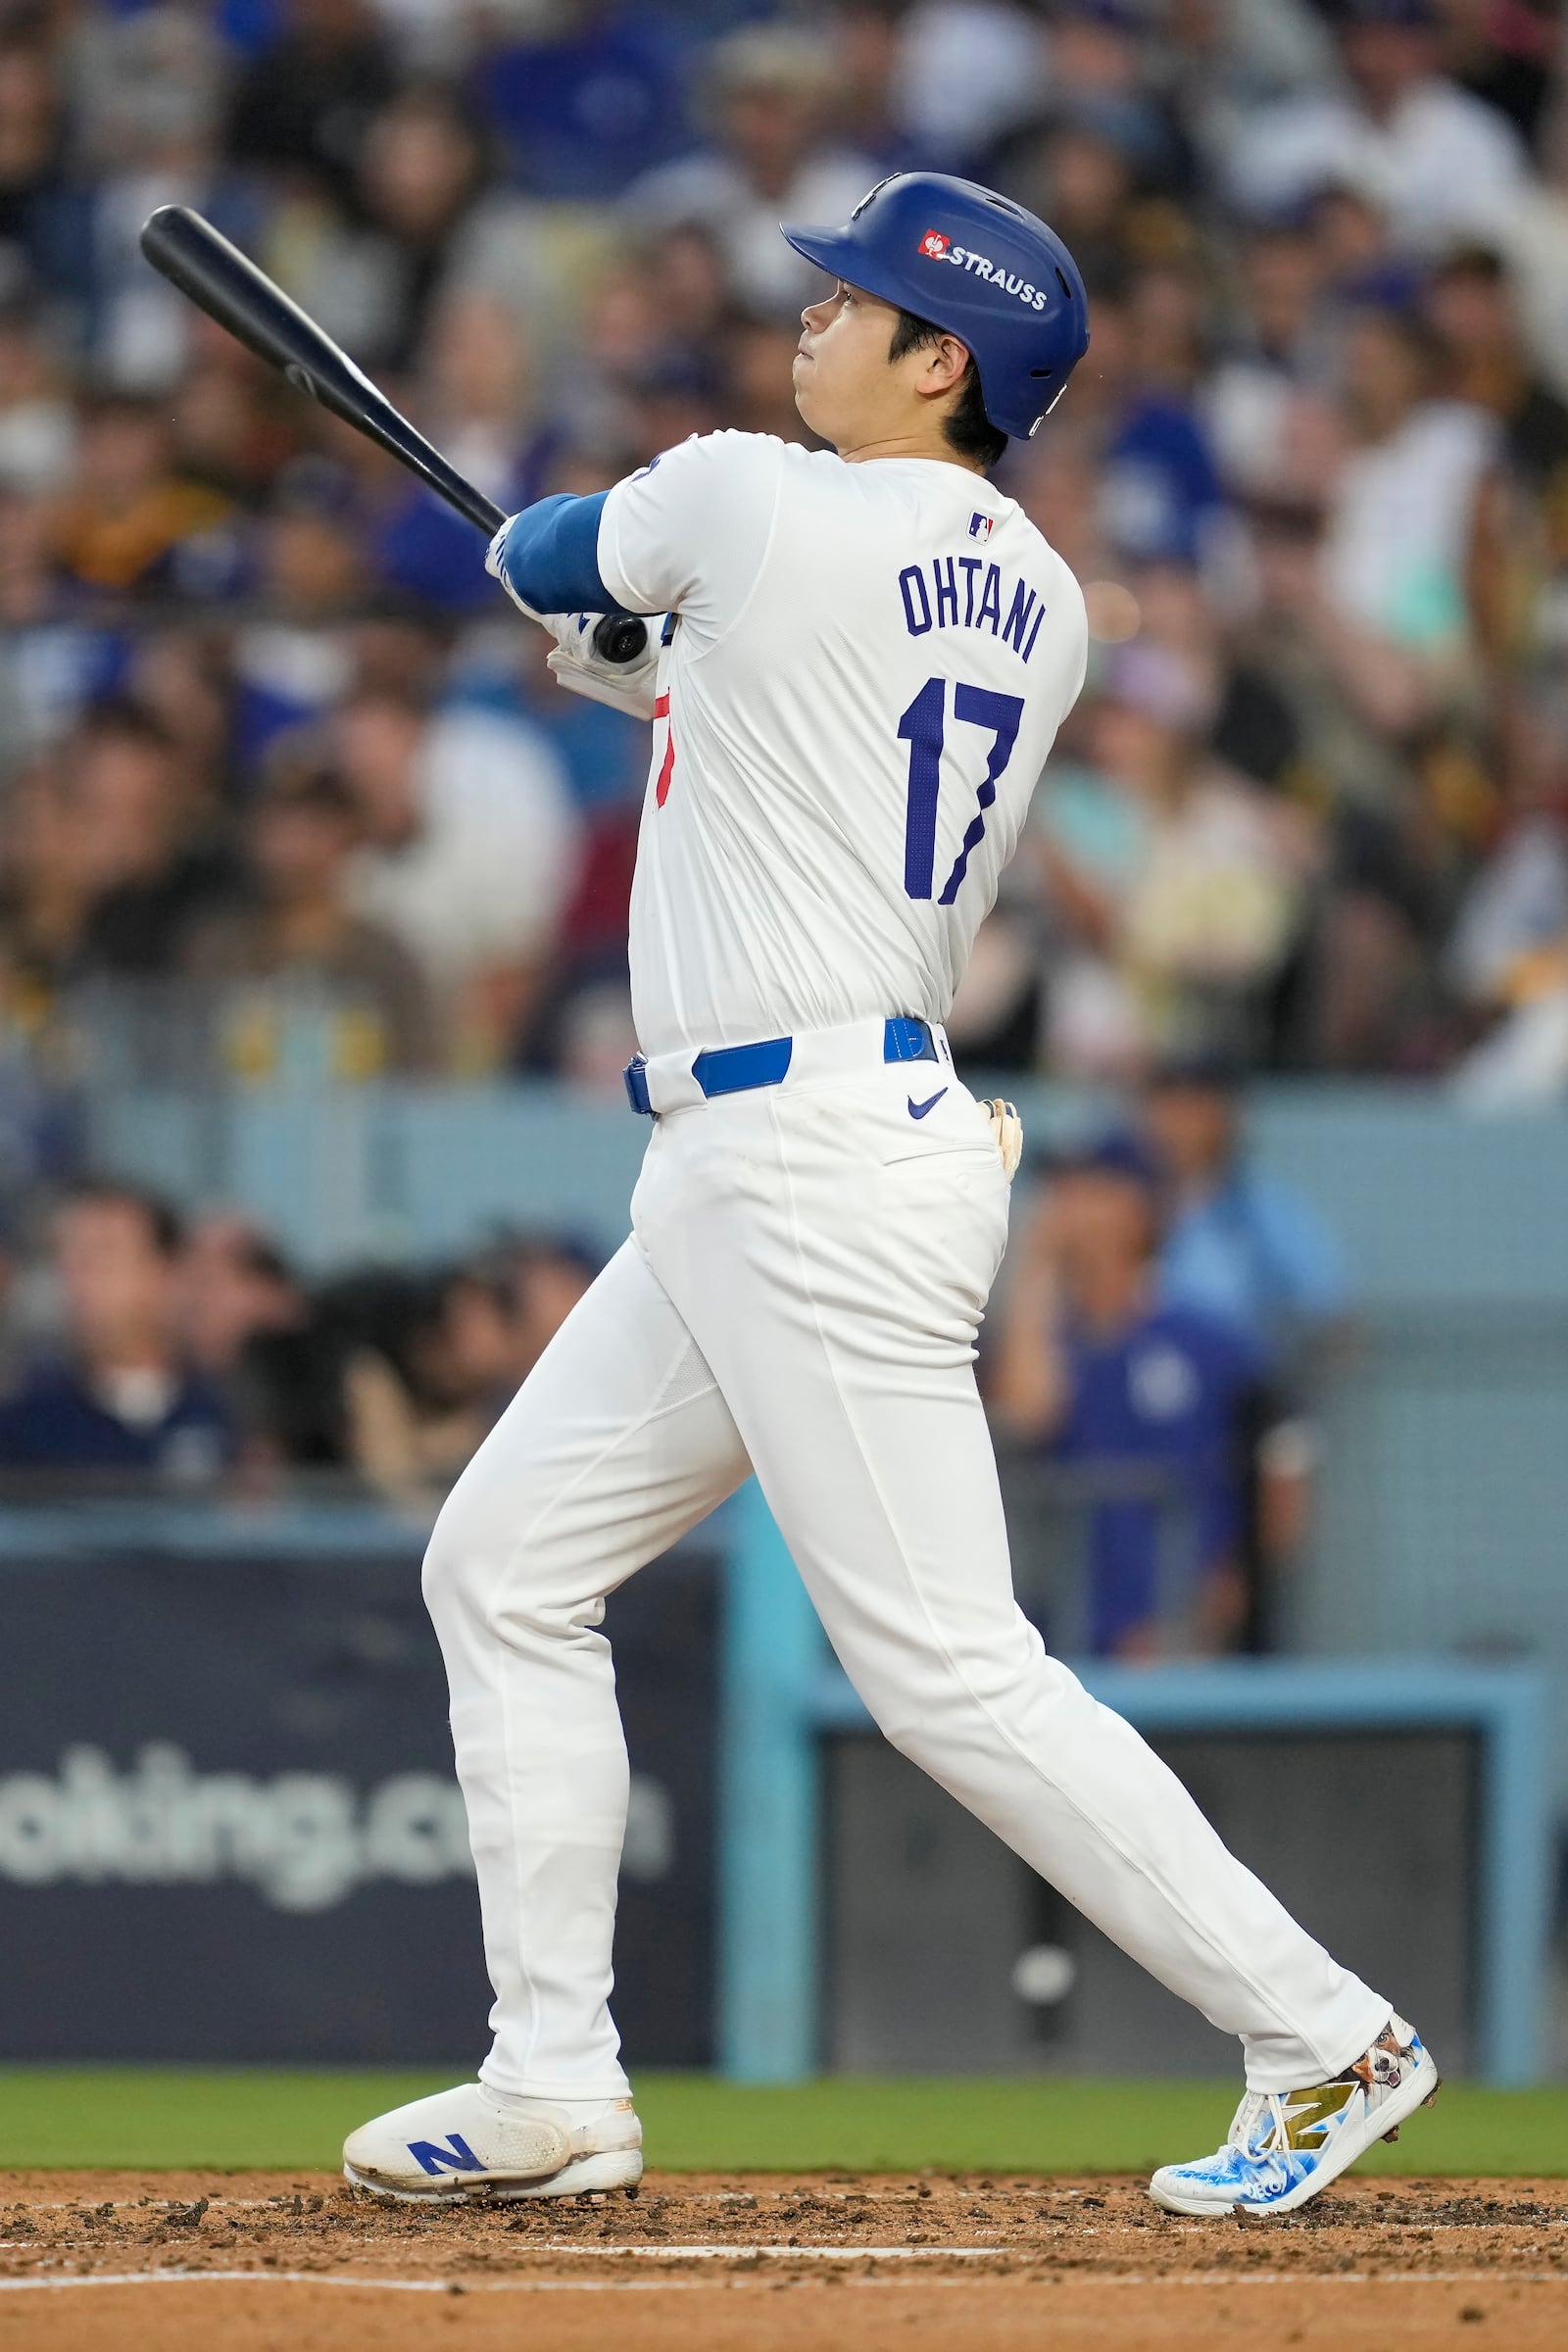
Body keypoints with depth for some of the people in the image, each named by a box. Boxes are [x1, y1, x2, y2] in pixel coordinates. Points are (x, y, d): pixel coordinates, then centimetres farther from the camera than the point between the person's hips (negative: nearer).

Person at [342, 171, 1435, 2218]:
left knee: (947, 1664, -9)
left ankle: (1322, 2040, -6)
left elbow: (549, 561, 8)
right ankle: (553, 2090, 13)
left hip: (817, 1171, -10)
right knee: (506, 1568, 13)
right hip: (738, 1180, 10)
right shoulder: (1039, 610, 9)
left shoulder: (752, 504, -13)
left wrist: (554, 557, 31)